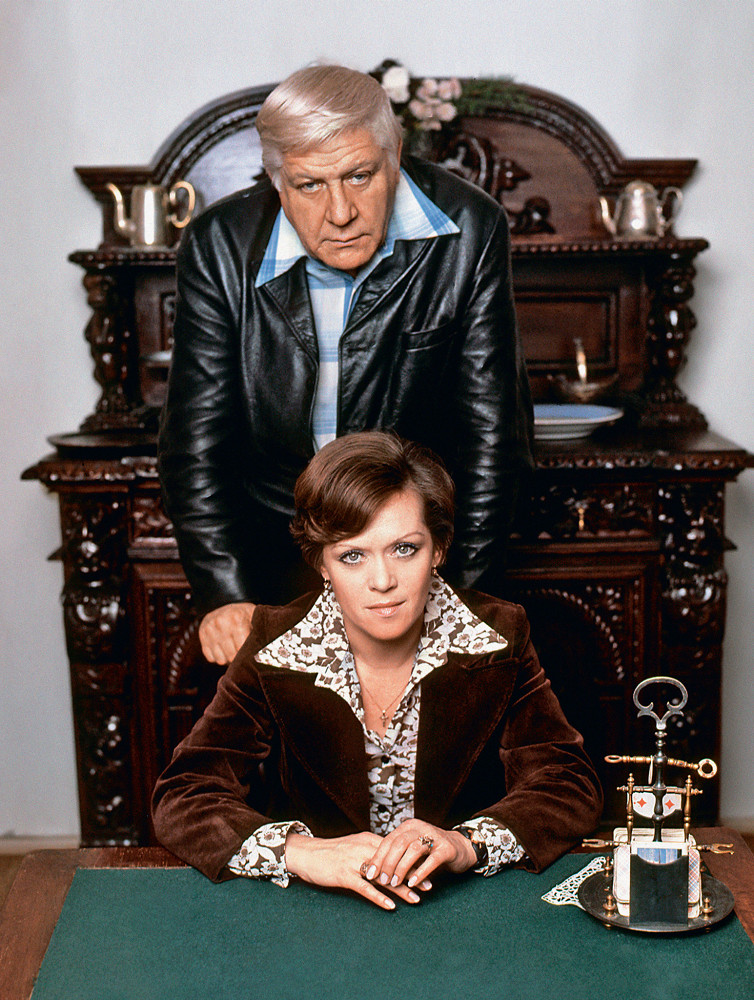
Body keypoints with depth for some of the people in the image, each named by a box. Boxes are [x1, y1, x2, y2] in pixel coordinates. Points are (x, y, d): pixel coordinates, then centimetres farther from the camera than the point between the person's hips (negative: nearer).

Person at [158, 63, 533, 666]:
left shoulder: (470, 232, -11)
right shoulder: (220, 248, -10)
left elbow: (491, 430, -10)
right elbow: (197, 436, -9)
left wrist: (459, 594, -15)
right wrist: (225, 592, -20)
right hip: (274, 542, 1)